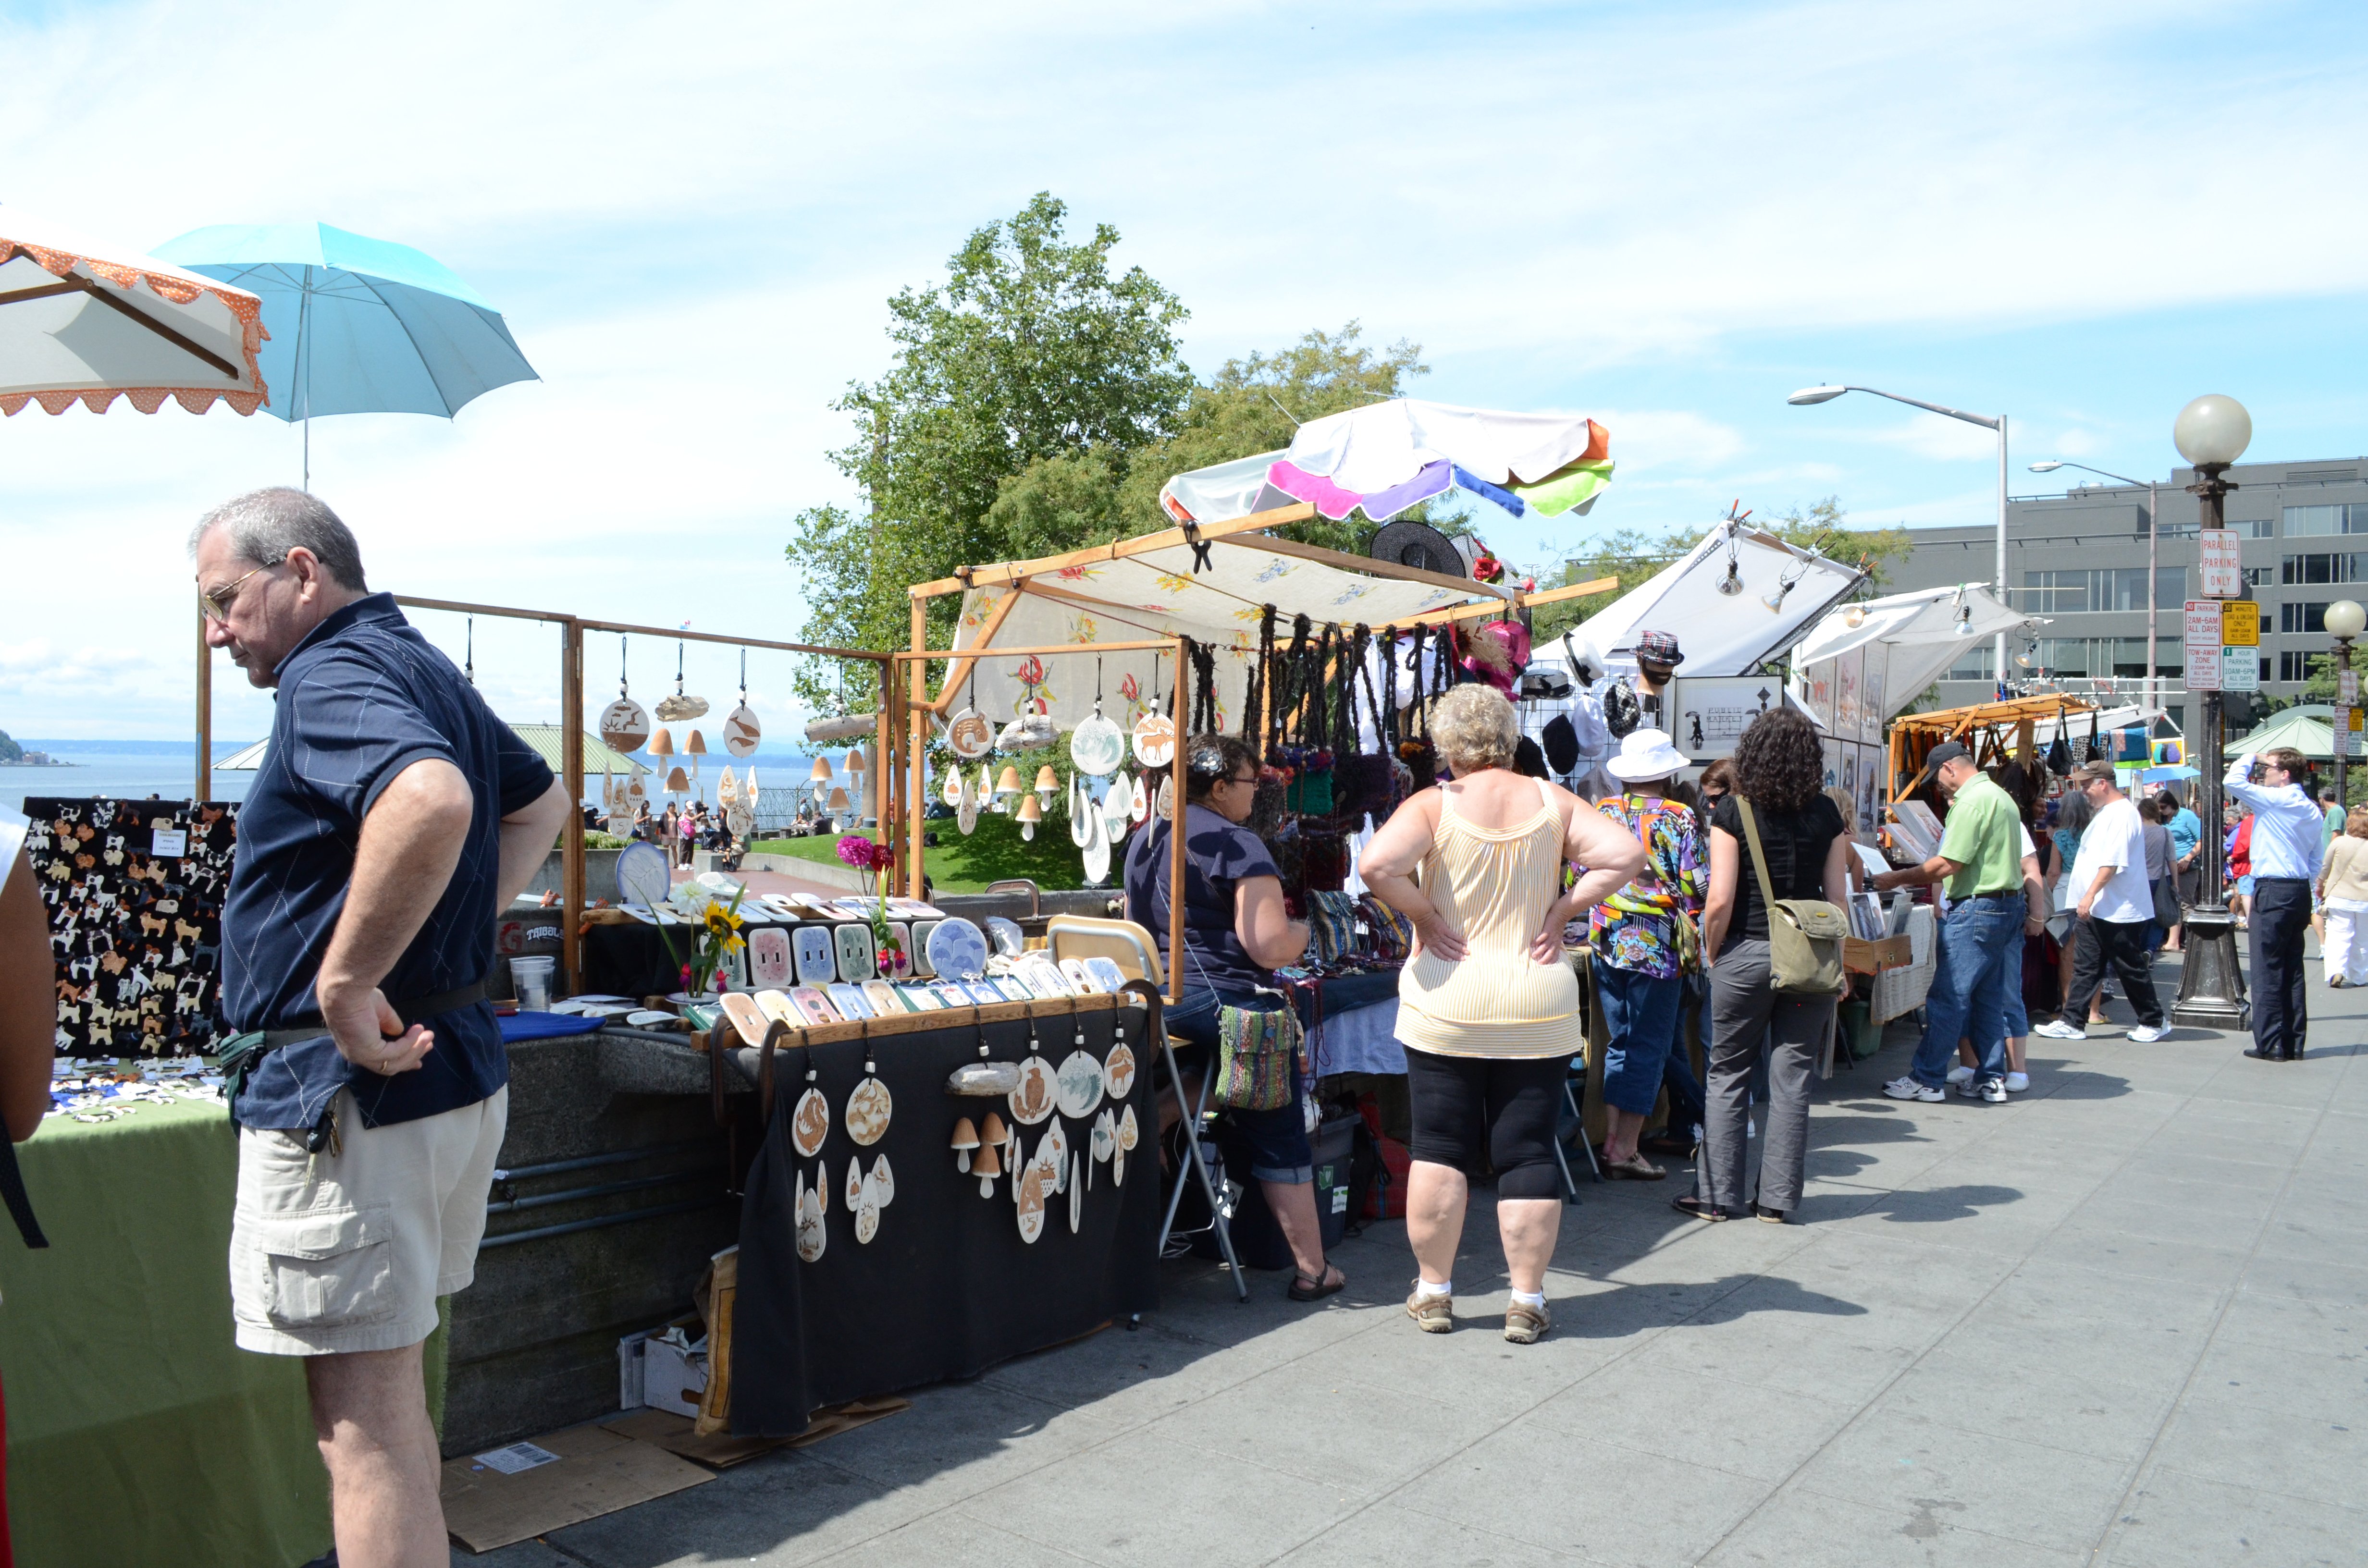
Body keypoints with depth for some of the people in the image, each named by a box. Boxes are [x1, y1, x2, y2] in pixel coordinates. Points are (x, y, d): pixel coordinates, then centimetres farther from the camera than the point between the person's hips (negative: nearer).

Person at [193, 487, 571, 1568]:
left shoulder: (332, 675, -15)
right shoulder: (423, 669, 15)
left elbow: (432, 799, -37)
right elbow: (541, 800, 30)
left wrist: (346, 981, -29)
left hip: (348, 1089, -10)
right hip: (451, 1068, 10)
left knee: (364, 1426, -1)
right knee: (389, 1399, 23)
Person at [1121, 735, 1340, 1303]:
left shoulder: (1143, 840, 13)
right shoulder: (1237, 845, -13)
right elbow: (1270, 948, -19)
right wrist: (1299, 930, 1)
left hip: (1155, 1003, 7)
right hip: (1229, 1007, -7)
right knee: (1280, 1140, 3)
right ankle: (1312, 1270, 8)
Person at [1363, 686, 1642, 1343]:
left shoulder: (1433, 805, -7)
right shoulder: (1552, 802, 1)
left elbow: (1376, 865, -22)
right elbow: (1626, 854, -7)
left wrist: (1425, 916, -8)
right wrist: (1561, 912, -3)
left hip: (1446, 1008, -1)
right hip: (1538, 1007, 2)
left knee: (1440, 1149, 9)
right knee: (1528, 1153, 7)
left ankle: (1434, 1292, 18)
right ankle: (1527, 1302, 13)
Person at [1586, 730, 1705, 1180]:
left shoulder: (1601, 812, 4)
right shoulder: (1680, 820, -7)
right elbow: (1695, 890, -9)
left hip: (1606, 945, 5)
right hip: (1657, 949, -4)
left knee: (1619, 1042, 15)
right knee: (1648, 1048, 2)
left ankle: (1610, 1139, 14)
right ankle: (1624, 1151, 2)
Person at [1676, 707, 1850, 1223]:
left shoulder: (1734, 811, -7)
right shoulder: (1826, 814, 2)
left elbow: (1721, 899, -11)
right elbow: (1839, 898, 5)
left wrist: (1711, 953, 4)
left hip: (1747, 953, -3)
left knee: (1729, 1076, 8)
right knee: (1792, 1079, 8)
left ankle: (1719, 1195, 13)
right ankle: (1778, 1199, 14)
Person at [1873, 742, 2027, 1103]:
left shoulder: (1973, 801, -16)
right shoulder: (2000, 796, 16)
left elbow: (1947, 866, -20)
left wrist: (1897, 879, -12)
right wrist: (1950, 837, 19)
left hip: (1976, 908, -10)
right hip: (2006, 907, 10)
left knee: (1947, 997, -4)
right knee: (1988, 999, 14)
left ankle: (1927, 1079, 0)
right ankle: (1991, 1080, 17)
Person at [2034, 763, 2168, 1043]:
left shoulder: (2121, 814, -17)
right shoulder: (2105, 813, 15)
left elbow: (2112, 862, -25)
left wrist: (2090, 896, -26)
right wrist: (2086, 899, 21)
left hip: (2118, 911, -10)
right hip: (2094, 909, 10)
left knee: (2131, 969, 2)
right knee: (2085, 968, 8)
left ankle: (2153, 1023, 16)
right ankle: (2072, 1022, 9)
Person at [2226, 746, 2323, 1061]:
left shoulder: (2276, 799, -12)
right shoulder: (2312, 811, 14)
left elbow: (2232, 781, -18)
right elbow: (2315, 861, 16)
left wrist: (2251, 757, -1)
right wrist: (2305, 900, 20)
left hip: (2273, 892, -8)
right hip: (2300, 892, 8)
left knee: (2268, 971, -4)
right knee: (2293, 971, 11)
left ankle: (2271, 1044, -3)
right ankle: (2294, 1044, 15)